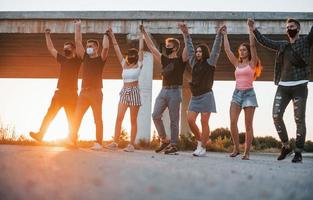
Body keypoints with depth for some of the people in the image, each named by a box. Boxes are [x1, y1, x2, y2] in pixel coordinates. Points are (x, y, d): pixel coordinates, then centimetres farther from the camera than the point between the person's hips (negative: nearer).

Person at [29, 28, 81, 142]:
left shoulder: (77, 60, 2)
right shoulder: (62, 59, 15)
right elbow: (51, 48, 19)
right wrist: (47, 35, 18)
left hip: (71, 94, -4)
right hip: (59, 92, 4)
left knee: (72, 119, -1)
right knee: (49, 114, -1)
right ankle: (40, 134, -4)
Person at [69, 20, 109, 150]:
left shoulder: (101, 59, 1)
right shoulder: (85, 57, 13)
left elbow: (106, 47, -17)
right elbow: (77, 42, 11)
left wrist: (105, 34, -4)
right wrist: (78, 26, 12)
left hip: (96, 92, -5)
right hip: (84, 91, 5)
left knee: (98, 119, -3)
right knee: (76, 117, 2)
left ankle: (99, 143, -3)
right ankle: (73, 139, 8)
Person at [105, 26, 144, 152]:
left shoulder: (138, 65, 2)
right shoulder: (124, 65, 12)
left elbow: (141, 50, -2)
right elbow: (117, 50, 11)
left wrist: (141, 36, 0)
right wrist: (112, 36, 9)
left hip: (134, 92, -4)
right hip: (124, 92, 4)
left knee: (133, 120, -1)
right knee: (119, 118, -4)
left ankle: (131, 145, 0)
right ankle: (115, 143, -4)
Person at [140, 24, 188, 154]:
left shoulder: (180, 60, 1)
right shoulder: (163, 59, 15)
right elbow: (151, 47, 18)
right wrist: (144, 33, 17)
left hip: (175, 91, -5)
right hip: (163, 91, 5)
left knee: (174, 120, -2)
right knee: (156, 115, -5)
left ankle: (174, 145, 4)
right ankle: (164, 140, 8)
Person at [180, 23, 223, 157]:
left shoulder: (210, 62, 0)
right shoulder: (194, 63, 13)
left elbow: (216, 49, -8)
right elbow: (189, 48, 19)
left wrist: (219, 35, -16)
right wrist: (186, 35, 19)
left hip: (206, 95, -6)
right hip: (194, 96, 6)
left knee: (204, 122, -5)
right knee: (190, 120, -2)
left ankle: (202, 148, -2)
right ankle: (200, 142, 16)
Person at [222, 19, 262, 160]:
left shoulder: (252, 63, 3)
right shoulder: (237, 64, 15)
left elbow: (253, 45, -7)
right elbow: (227, 50, 14)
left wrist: (250, 29, -6)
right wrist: (225, 35, 17)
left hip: (248, 93, -4)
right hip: (237, 93, 4)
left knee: (248, 125, -4)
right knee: (233, 122, -9)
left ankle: (246, 153, -2)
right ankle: (236, 148, 4)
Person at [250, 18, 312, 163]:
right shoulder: (282, 45, 17)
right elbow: (264, 41, 22)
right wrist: (254, 29, 13)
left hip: (299, 86, -4)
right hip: (283, 86, 4)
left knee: (299, 119, -3)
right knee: (276, 116, -4)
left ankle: (298, 152, 4)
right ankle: (286, 146, 12)